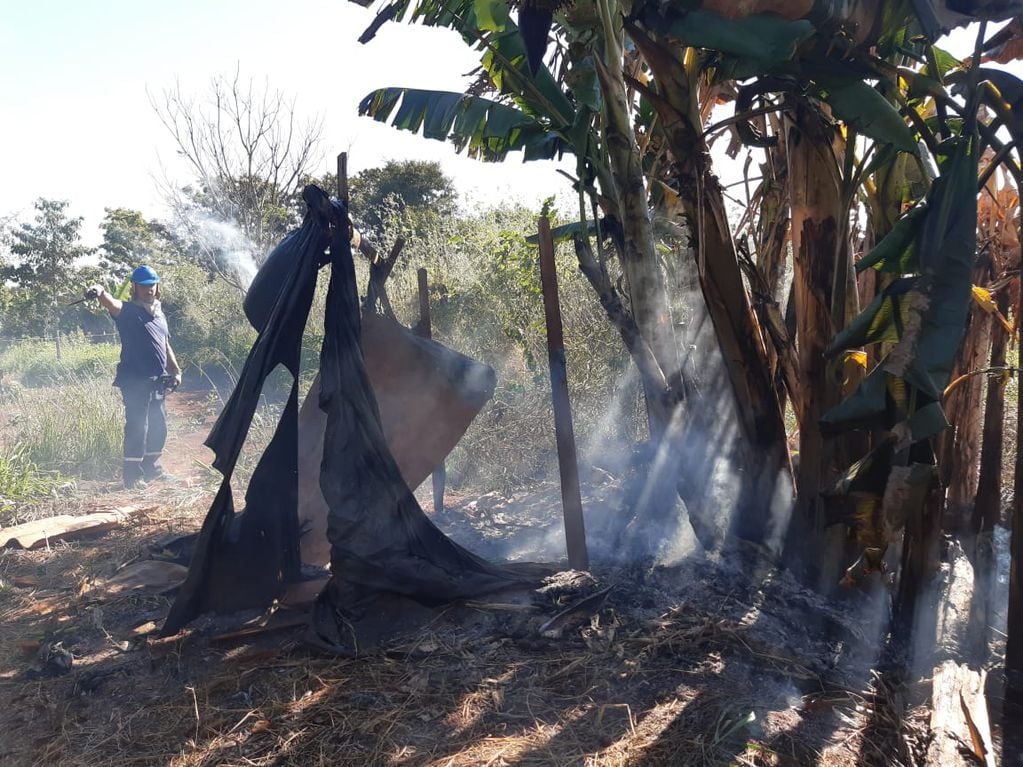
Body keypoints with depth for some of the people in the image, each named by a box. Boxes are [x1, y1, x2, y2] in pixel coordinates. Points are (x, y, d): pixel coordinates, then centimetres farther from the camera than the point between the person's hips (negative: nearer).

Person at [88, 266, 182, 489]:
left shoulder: (159, 314, 17)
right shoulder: (128, 311, -5)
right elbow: (111, 303, -28)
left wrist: (176, 370, 18)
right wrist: (100, 292, -50)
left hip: (157, 381, 8)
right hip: (135, 380, -8)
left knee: (158, 426, 15)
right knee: (137, 427, -7)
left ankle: (152, 467, 30)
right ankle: (133, 474, 1)